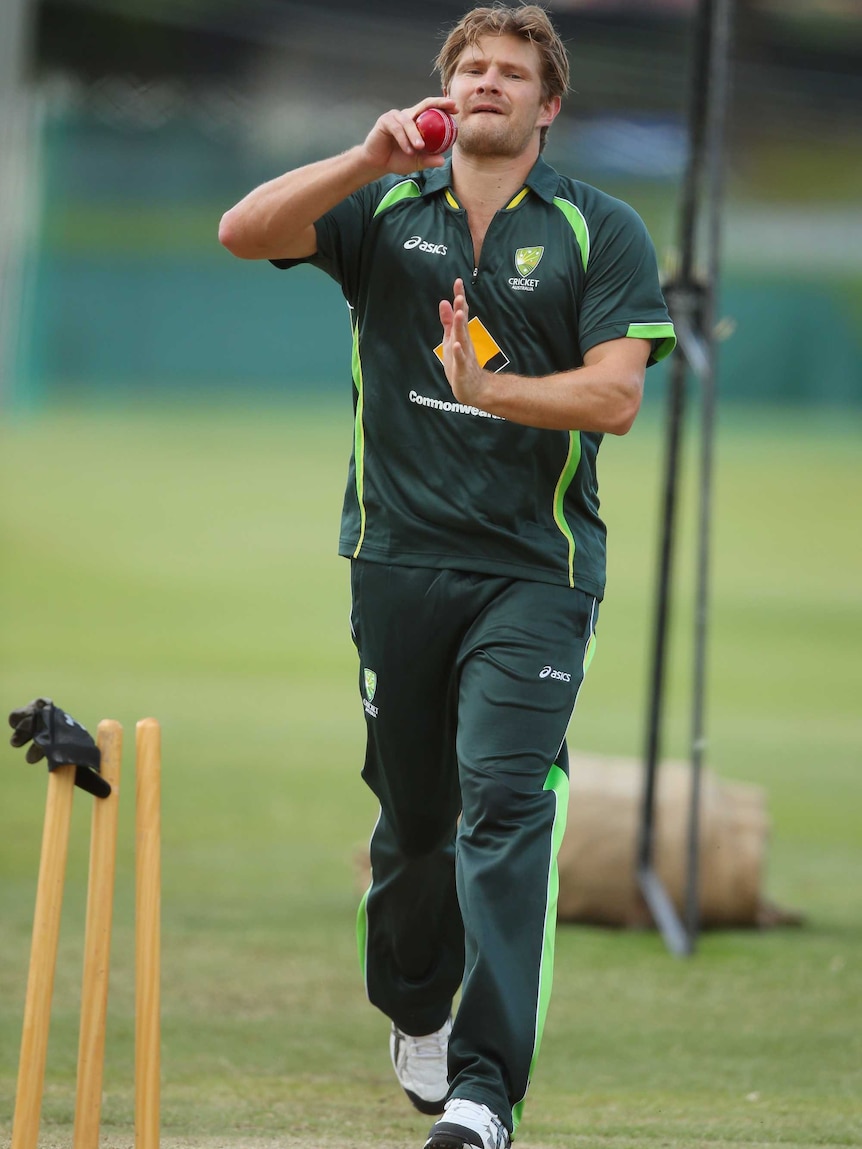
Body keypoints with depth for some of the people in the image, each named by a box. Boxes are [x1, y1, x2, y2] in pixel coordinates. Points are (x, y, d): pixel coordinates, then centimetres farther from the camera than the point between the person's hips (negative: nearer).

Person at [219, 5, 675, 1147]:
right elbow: (244, 231, -5)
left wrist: (491, 389, -23)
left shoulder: (601, 230, 3)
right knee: (410, 810, 12)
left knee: (506, 802, -16)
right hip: (398, 555, 3)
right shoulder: (384, 209, 9)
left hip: (533, 570, -3)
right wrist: (368, 158, -17)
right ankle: (414, 1011, 37)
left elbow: (615, 396, -7)